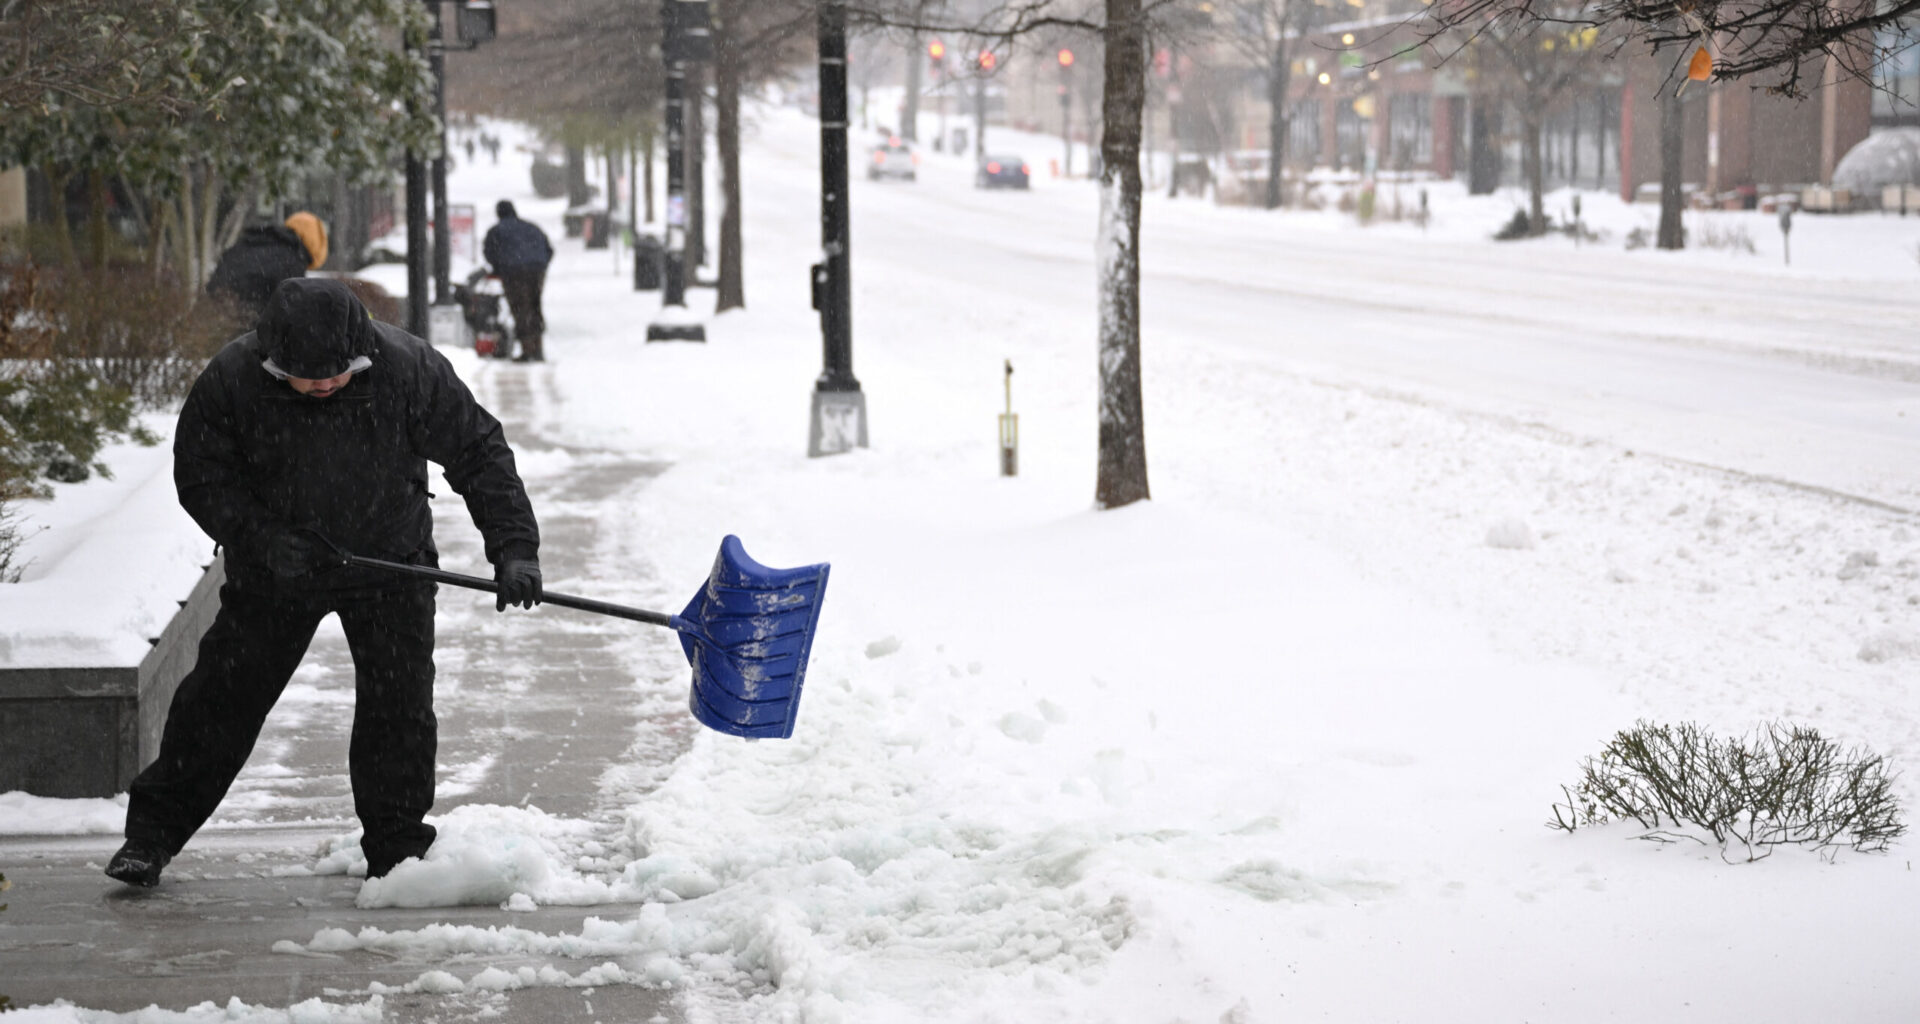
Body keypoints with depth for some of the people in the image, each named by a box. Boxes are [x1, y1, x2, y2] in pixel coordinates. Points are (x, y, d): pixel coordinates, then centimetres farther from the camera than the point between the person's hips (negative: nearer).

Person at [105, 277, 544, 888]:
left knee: (400, 700, -5)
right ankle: (154, 829, 14)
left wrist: (513, 546, -24)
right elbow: (200, 476, -11)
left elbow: (478, 453, -16)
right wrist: (263, 539, -25)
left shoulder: (407, 368, -25)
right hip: (275, 564, 0)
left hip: (390, 561, 0)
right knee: (224, 693, 2)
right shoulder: (231, 379, -24)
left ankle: (396, 846, 9)